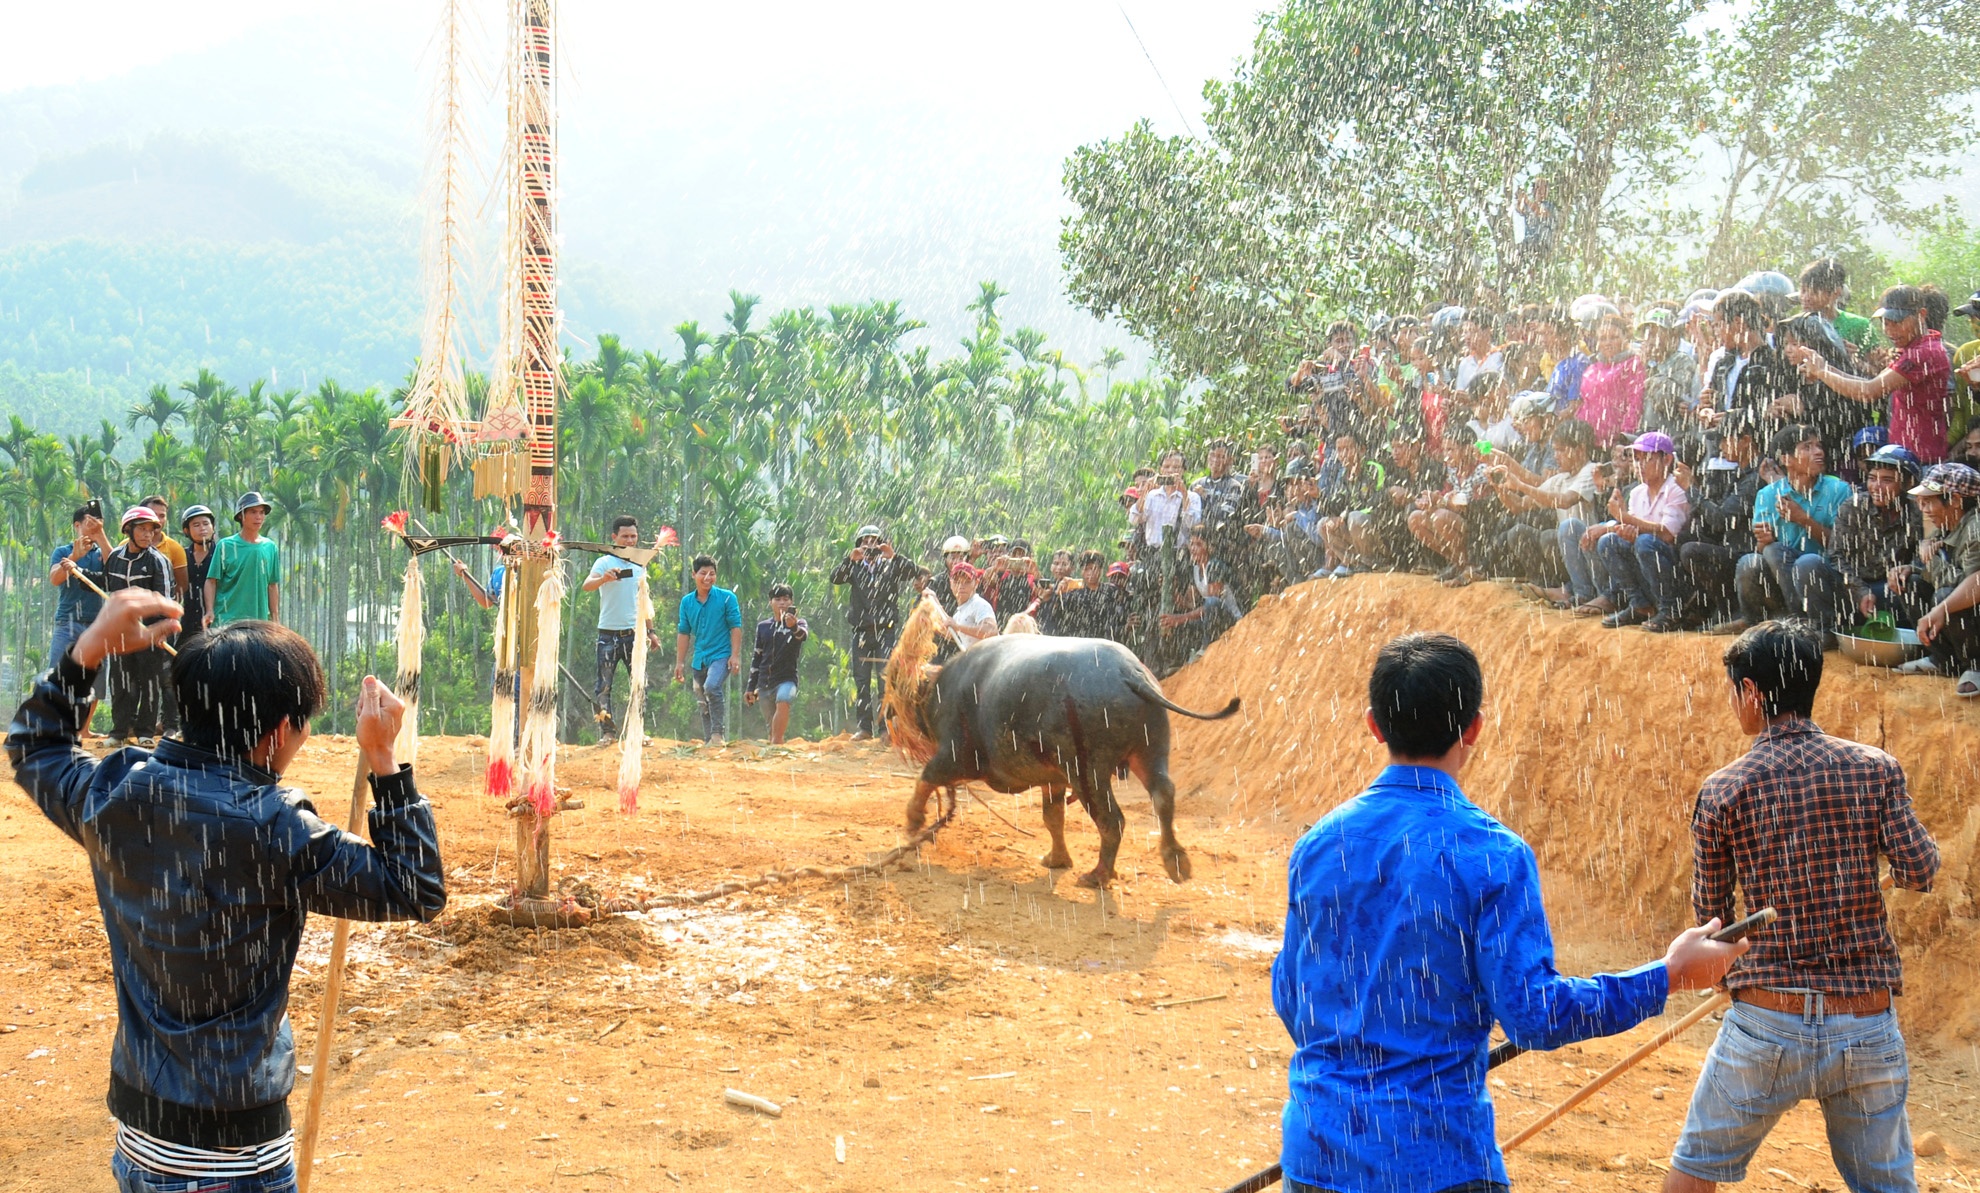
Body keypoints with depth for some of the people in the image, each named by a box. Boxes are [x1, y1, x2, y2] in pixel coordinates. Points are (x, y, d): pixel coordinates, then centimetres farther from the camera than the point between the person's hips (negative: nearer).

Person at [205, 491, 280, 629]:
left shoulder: (270, 547, 9)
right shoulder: (226, 546, -1)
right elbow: (212, 581, -1)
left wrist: (275, 618, 12)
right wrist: (210, 611, -12)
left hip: (260, 619, 4)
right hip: (227, 619, -4)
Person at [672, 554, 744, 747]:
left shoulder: (726, 597, -3)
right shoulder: (687, 601, 8)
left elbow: (735, 627, -3)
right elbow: (683, 633, 13)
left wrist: (734, 656, -11)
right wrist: (680, 663, 11)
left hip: (721, 655, -5)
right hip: (699, 659, 6)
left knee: (712, 687, -30)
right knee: (702, 702, 10)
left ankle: (717, 733, -24)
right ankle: (709, 741, 19)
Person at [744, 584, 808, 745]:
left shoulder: (799, 624, 1)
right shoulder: (763, 626, 12)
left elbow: (803, 635, -24)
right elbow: (756, 657, 17)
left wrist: (794, 627, -48)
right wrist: (751, 687, 14)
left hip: (787, 678, -5)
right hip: (764, 682, 5)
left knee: (783, 702, -34)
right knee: (772, 728, 5)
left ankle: (776, 745, -40)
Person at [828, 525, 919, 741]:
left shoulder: (890, 567, 9)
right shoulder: (855, 568, 12)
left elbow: (911, 571, -6)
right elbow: (835, 578, -4)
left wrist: (893, 556, -21)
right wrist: (849, 560, -20)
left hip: (885, 631, -2)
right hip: (861, 631, 2)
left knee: (885, 680, -7)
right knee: (861, 681, 3)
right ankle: (864, 728, 8)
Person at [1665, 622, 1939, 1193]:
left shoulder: (1723, 790, -4)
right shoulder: (1874, 768, -2)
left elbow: (1710, 911, 3)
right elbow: (1919, 870, -7)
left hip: (1767, 1025, -2)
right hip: (1868, 1028, 2)